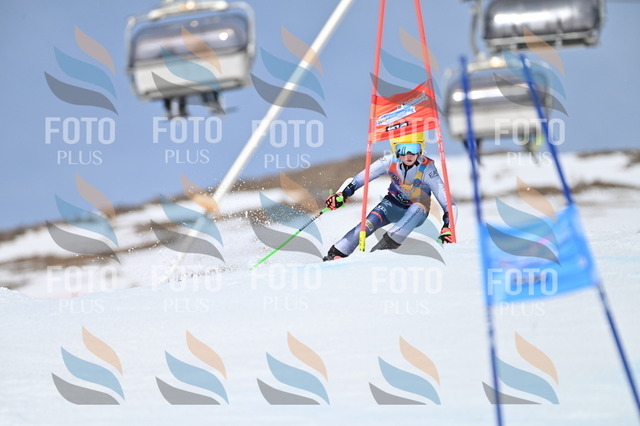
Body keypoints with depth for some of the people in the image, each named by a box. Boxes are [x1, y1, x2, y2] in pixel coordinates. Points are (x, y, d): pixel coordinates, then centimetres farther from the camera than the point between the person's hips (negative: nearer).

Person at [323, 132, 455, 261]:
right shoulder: (391, 161, -20)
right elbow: (363, 176, -13)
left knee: (418, 207, -36)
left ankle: (387, 245, -38)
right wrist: (344, 193, -24)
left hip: (416, 214, -2)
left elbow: (446, 199, -29)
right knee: (370, 223, -23)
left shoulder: (426, 169, -27)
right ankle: (334, 255, -20)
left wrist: (447, 227, -40)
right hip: (393, 204, 2)